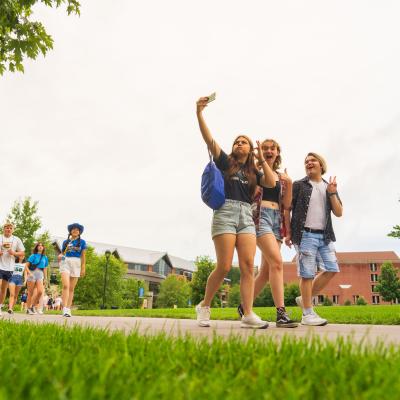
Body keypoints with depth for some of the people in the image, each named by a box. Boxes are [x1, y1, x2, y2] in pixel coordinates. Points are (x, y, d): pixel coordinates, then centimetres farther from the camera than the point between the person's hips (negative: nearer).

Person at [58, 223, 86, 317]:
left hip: (76, 264, 0)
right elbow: (62, 253, 19)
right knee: (65, 286, -16)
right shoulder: (66, 242, 13)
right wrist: (60, 256, -5)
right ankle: (65, 309, -21)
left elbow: (83, 256, 6)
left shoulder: (82, 242, 8)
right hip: (65, 262, 0)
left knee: (71, 288, 3)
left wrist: (83, 268, 0)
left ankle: (68, 309, 6)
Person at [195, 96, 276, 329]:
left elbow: (272, 183, 4)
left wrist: (262, 159, 10)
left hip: (246, 216, 4)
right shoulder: (225, 162, 12)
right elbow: (208, 139, -2)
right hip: (225, 212, -4)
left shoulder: (253, 172, 22)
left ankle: (248, 315, -12)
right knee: (224, 267, -11)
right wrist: (199, 113, -13)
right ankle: (204, 306, 8)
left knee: (248, 266, -10)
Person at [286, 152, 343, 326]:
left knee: (331, 269, -1)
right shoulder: (299, 185, 4)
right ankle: (307, 314, 3)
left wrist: (332, 193, -5)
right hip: (305, 235, -5)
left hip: (325, 235, 5)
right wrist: (288, 232, -4)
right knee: (307, 274, -5)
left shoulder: (330, 187, 16)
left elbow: (339, 213, 8)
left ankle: (304, 299, 15)